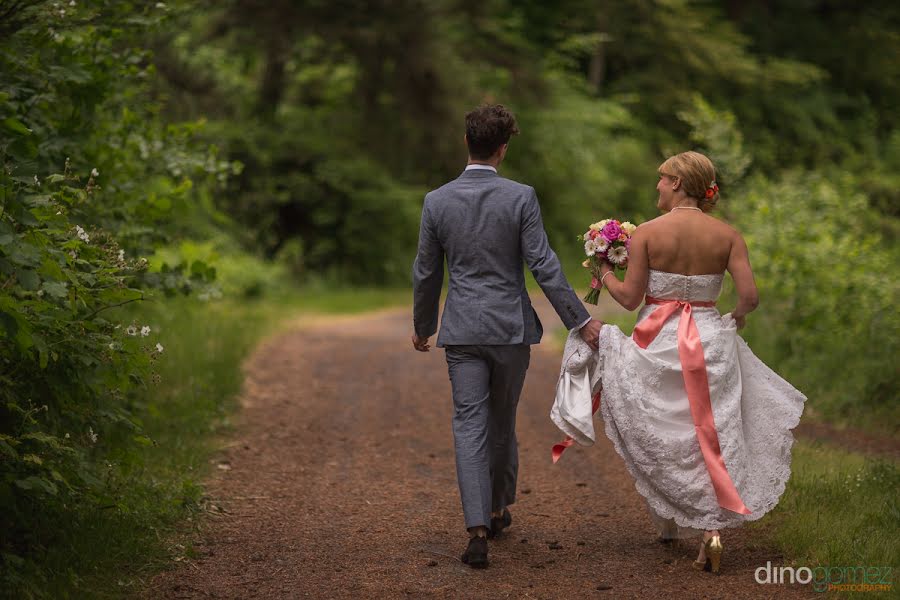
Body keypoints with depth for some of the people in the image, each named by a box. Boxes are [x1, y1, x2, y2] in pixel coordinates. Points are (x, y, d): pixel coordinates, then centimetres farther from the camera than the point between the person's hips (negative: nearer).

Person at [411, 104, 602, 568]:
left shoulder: (436, 202, -2)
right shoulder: (520, 198, -8)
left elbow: (426, 273, 5)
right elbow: (543, 266, -10)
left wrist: (422, 328, 20)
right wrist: (580, 321, -5)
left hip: (462, 330, 0)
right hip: (511, 327, 0)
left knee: (469, 426, 0)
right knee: (502, 422, 17)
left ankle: (478, 530, -12)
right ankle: (498, 509, 34)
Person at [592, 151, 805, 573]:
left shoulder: (646, 233, -9)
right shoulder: (727, 235, -2)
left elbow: (630, 298, -8)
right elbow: (750, 296, -8)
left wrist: (606, 273, 11)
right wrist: (737, 317, 14)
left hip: (658, 344, -1)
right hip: (710, 343, 2)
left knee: (659, 437, 15)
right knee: (710, 436, 7)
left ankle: (668, 522, 25)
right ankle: (713, 528, -8)